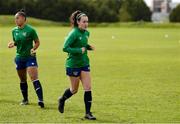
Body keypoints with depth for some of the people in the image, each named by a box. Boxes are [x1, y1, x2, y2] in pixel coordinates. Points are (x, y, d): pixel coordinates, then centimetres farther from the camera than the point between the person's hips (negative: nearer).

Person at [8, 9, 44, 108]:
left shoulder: (30, 30, -11)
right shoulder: (14, 31, 5)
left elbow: (37, 42, -3)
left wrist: (33, 49, -21)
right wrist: (12, 44, -4)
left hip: (30, 57, -6)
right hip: (19, 58, 6)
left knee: (34, 78, -16)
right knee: (22, 80, 13)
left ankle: (40, 100, -22)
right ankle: (25, 99, 29)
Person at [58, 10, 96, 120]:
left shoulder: (86, 33, 5)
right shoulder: (74, 34, -18)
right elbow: (65, 48, -22)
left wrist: (89, 47, 2)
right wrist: (79, 50, -26)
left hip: (84, 64, 6)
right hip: (73, 65, -6)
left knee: (88, 88, -4)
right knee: (74, 89, 8)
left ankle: (88, 113, 1)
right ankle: (62, 99, 39)